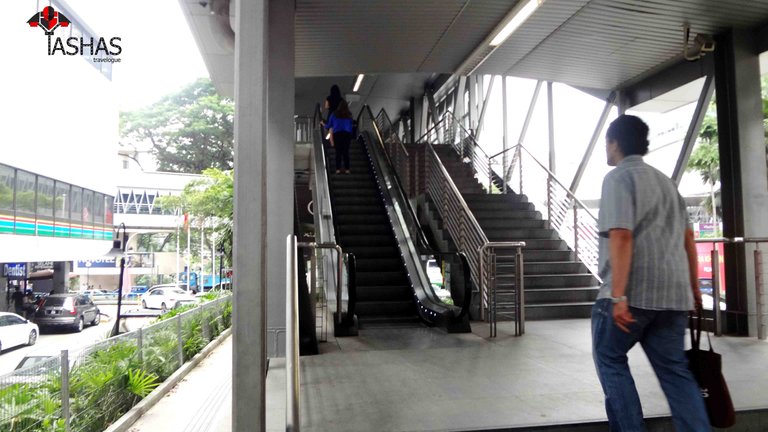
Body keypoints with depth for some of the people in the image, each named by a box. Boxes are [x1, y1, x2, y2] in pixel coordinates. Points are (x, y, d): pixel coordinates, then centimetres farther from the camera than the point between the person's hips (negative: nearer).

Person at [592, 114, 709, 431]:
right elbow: (687, 236, 21)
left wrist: (618, 295, -21)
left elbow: (621, 236, -18)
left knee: (610, 359, 9)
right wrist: (693, 287, 26)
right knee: (674, 369, 11)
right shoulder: (665, 180, 20)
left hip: (633, 291, -7)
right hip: (673, 292, 7)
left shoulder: (618, 178, -6)